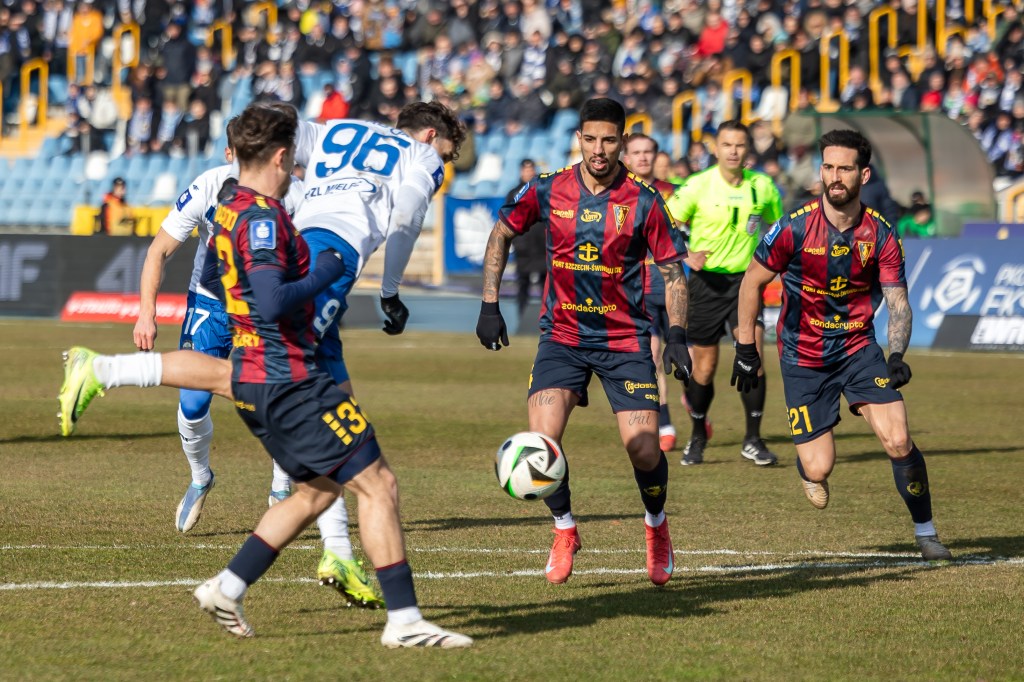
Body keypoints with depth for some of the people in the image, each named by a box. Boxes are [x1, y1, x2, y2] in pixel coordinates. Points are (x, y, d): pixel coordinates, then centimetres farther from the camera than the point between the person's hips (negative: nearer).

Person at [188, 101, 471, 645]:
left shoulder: (229, 211, 12)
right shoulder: (262, 217, -18)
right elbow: (270, 305, -28)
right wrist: (324, 274, -14)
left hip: (255, 381, 10)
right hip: (288, 381, -10)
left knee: (317, 491, 21)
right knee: (378, 484, -5)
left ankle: (227, 587, 17)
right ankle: (404, 620, -4)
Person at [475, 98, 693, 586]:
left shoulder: (643, 201, -7)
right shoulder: (549, 191, -4)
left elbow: (672, 271, 1)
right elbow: (501, 234, 11)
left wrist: (677, 335, -9)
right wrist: (490, 305, 6)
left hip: (625, 340, -1)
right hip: (563, 336, 1)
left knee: (644, 451, -9)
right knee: (542, 438, -19)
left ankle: (656, 527, 24)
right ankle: (564, 532, 8)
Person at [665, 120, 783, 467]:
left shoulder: (763, 186, -1)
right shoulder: (697, 186, -8)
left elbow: (776, 226, 16)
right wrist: (687, 254, -19)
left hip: (745, 279, 1)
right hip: (707, 281, -1)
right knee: (705, 365, 4)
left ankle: (753, 440, -4)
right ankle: (697, 438, 26)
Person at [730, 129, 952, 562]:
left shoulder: (880, 235, -10)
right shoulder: (796, 228, -15)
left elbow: (898, 302, -8)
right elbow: (753, 281, -3)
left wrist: (897, 356, -25)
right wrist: (746, 350, -3)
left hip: (858, 348, 1)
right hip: (803, 357, -1)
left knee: (898, 441, -15)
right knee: (819, 468, -6)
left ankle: (925, 532, 5)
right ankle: (809, 469, 34)